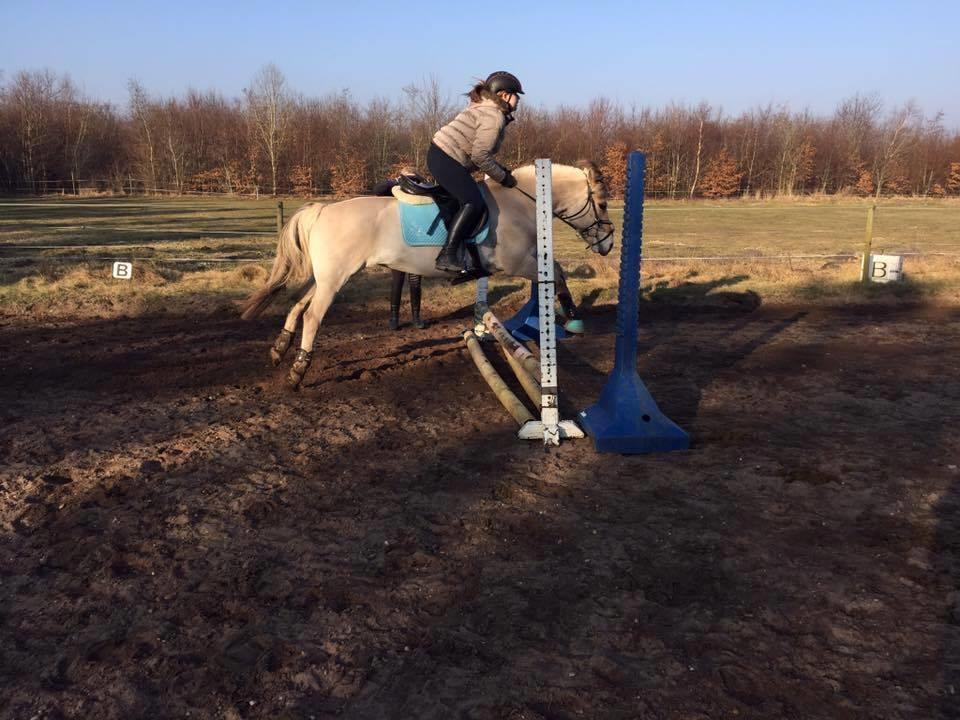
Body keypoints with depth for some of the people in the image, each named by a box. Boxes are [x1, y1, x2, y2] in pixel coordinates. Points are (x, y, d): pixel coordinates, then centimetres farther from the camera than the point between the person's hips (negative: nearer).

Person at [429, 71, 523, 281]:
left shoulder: (484, 108, 20)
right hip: (445, 159, -11)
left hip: (442, 156, 11)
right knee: (474, 202, -24)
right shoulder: (494, 117, -13)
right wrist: (503, 177, -8)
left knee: (475, 201, 13)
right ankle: (447, 255, -28)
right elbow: (480, 156, -20)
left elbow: (479, 152, 22)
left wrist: (500, 169, 16)